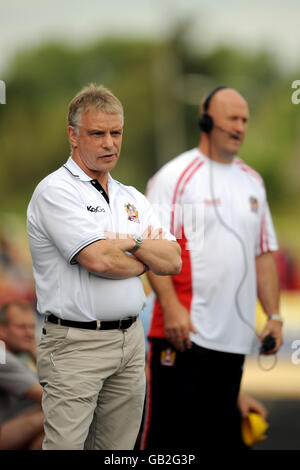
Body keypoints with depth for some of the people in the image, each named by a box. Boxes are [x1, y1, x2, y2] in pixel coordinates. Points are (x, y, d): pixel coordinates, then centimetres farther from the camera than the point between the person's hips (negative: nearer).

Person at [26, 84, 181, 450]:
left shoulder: (132, 198, 15)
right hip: (76, 343, -7)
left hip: (130, 339, 7)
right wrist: (146, 259, 0)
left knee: (118, 447, 10)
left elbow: (173, 262, 7)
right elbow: (98, 260, -19)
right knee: (66, 444, -10)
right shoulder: (56, 191, -9)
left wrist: (129, 243, -10)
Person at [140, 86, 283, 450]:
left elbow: (263, 254, 19)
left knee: (221, 433, 9)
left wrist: (273, 315, 10)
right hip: (182, 332, -6)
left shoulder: (252, 182, 16)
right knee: (166, 430, -7)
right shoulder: (175, 176, -4)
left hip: (234, 336, 6)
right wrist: (171, 307, -20)